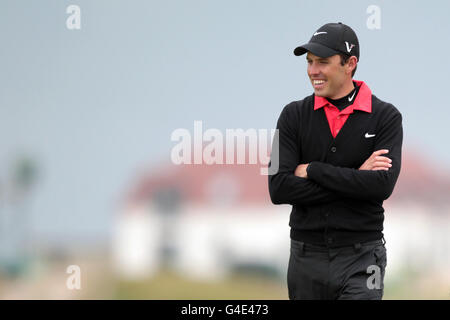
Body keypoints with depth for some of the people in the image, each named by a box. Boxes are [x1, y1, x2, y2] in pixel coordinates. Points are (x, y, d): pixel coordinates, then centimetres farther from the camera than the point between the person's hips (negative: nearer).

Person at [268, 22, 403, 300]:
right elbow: (278, 188, -8)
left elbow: (383, 185, -16)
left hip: (362, 258, -2)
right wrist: (354, 178, -12)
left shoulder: (385, 117, -1)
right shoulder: (294, 115, 4)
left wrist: (312, 170, -11)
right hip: (306, 255, 3)